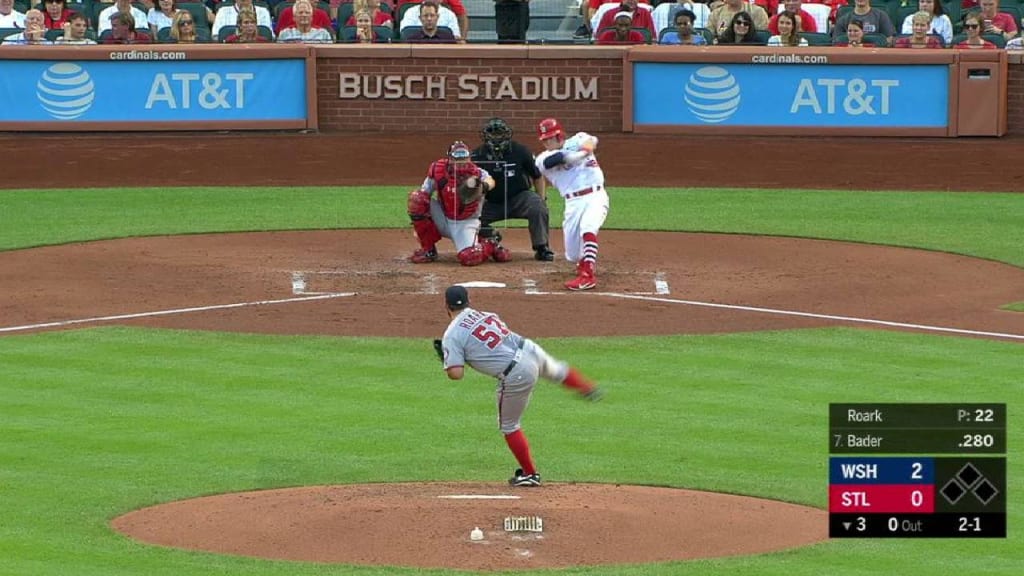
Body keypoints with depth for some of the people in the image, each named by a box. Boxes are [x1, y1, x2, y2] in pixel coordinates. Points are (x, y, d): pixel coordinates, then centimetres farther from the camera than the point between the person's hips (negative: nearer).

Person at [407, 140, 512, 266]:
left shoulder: (476, 173, -21)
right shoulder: (438, 170, -13)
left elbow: (489, 181, -44)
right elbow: (424, 193, -4)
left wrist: (484, 186, -68)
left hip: (466, 223, -3)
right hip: (443, 221, 3)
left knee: (470, 257, -30)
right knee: (416, 198, -21)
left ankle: (491, 245, 11)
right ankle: (428, 250, -4)